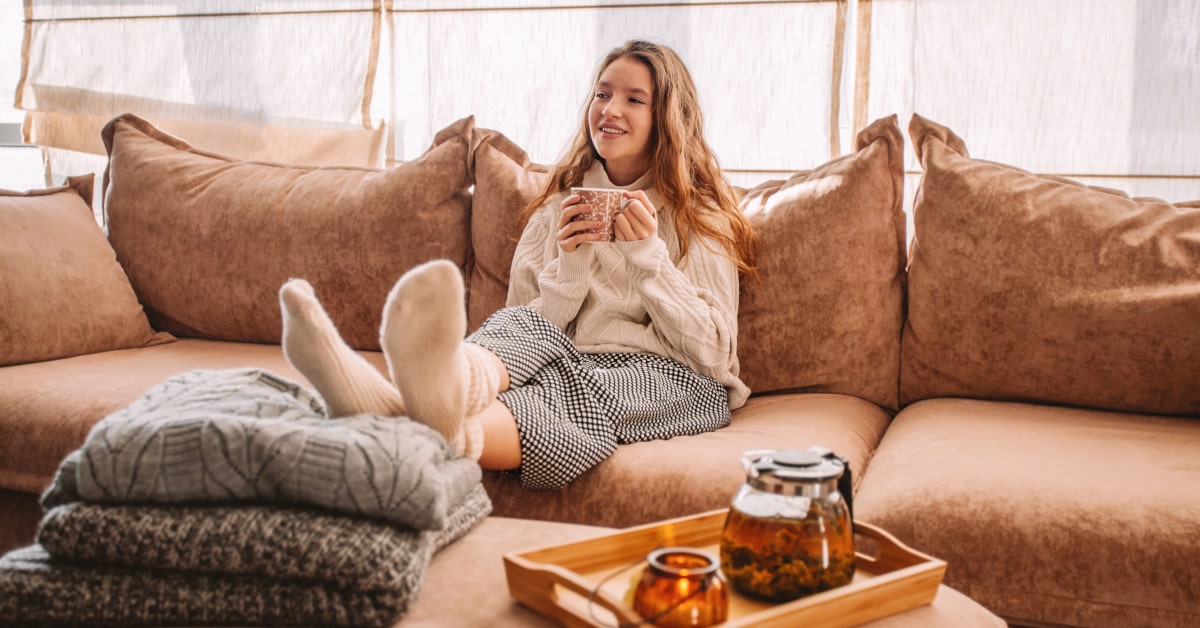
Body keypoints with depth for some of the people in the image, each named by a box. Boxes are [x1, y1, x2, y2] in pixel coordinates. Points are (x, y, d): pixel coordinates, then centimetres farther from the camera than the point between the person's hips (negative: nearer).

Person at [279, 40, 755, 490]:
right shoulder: (556, 210, 20)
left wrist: (648, 254, -9)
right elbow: (528, 328, 11)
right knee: (518, 323, -33)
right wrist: (569, 267, -7)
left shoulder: (702, 218, 12)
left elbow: (713, 353, 1)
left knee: (580, 391, -38)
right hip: (572, 365, 3)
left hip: (670, 379, -2)